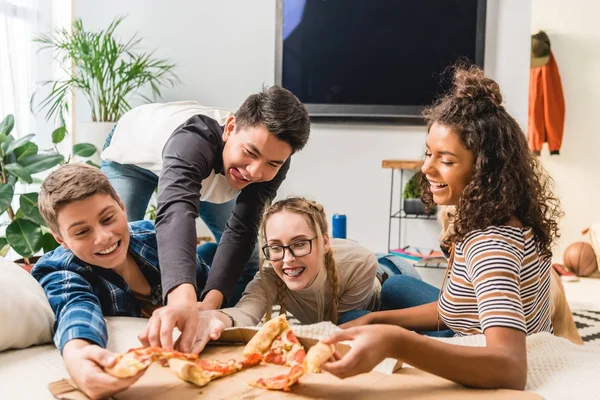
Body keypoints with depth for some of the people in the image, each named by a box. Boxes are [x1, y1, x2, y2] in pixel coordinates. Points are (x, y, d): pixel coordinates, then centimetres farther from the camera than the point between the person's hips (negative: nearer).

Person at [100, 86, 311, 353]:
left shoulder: (273, 160, -32)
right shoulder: (194, 139, -50)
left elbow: (241, 230, -34)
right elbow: (176, 211, -67)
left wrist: (211, 300, -51)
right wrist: (182, 297, -86)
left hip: (207, 171, 4)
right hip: (133, 152, -4)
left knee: (245, 255, -1)